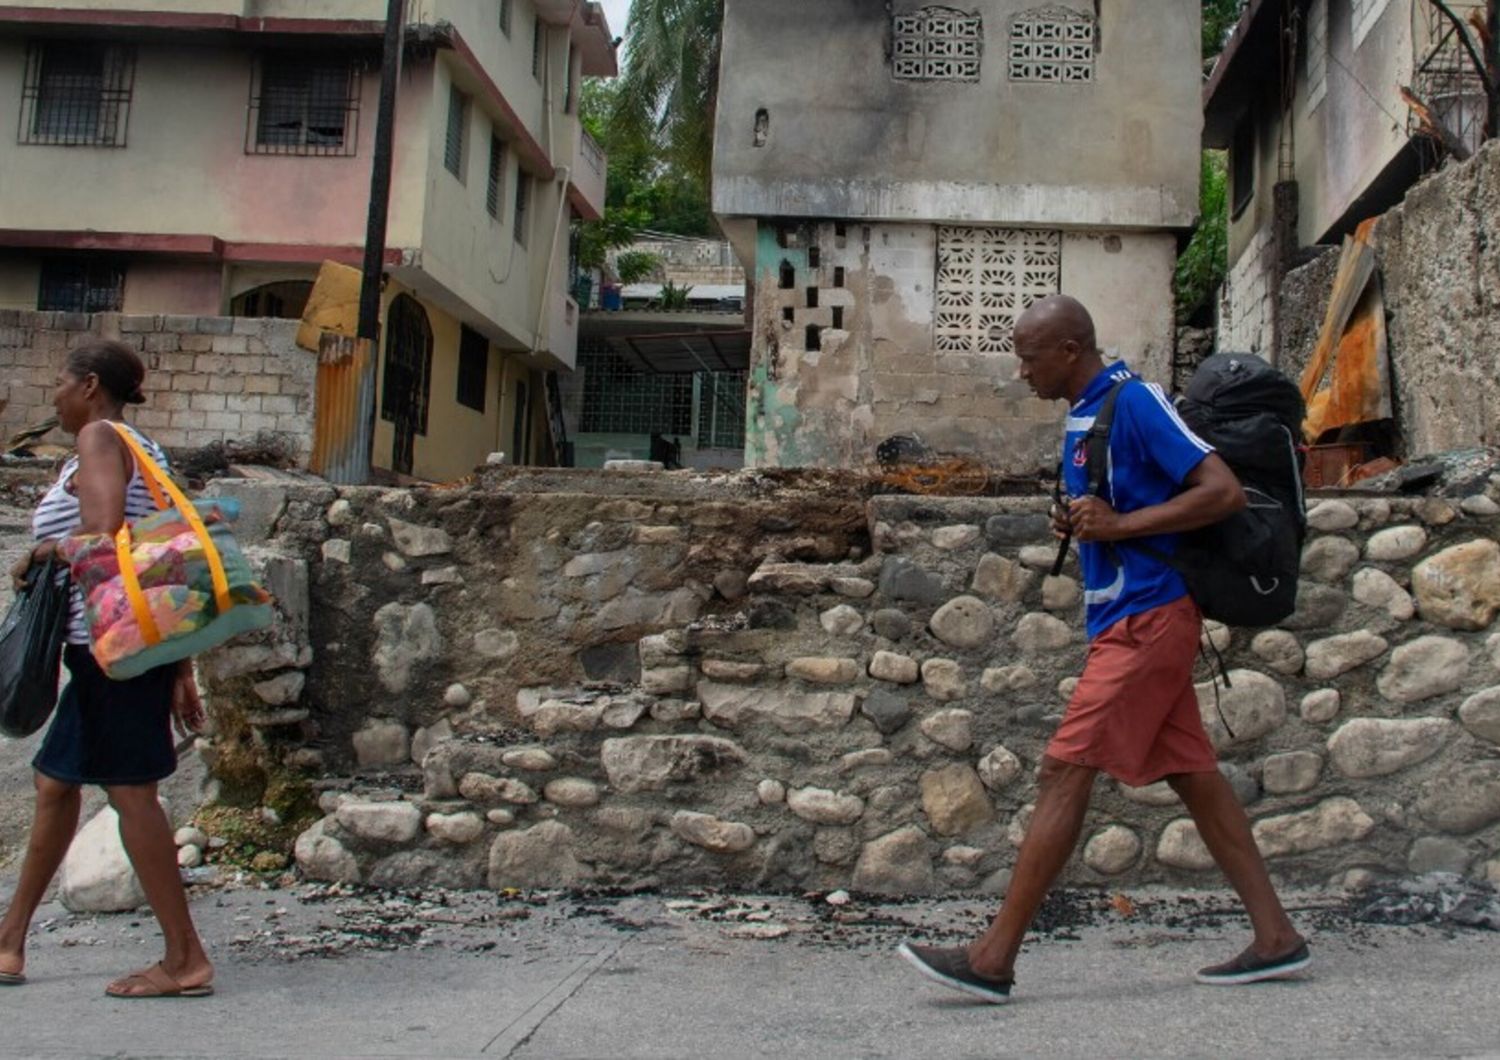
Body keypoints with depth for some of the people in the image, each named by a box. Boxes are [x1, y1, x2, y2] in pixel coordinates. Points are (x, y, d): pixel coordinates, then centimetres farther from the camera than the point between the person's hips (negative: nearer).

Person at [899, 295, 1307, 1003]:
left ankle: (994, 958, -7)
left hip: (1146, 618, -10)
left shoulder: (1134, 402, -13)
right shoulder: (1082, 415, 15)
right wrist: (1077, 522, 6)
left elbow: (1224, 492, -17)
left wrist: (1117, 525, -20)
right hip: (1128, 620, 10)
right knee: (1192, 776, 10)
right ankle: (1276, 937, 17)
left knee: (1065, 772, -11)